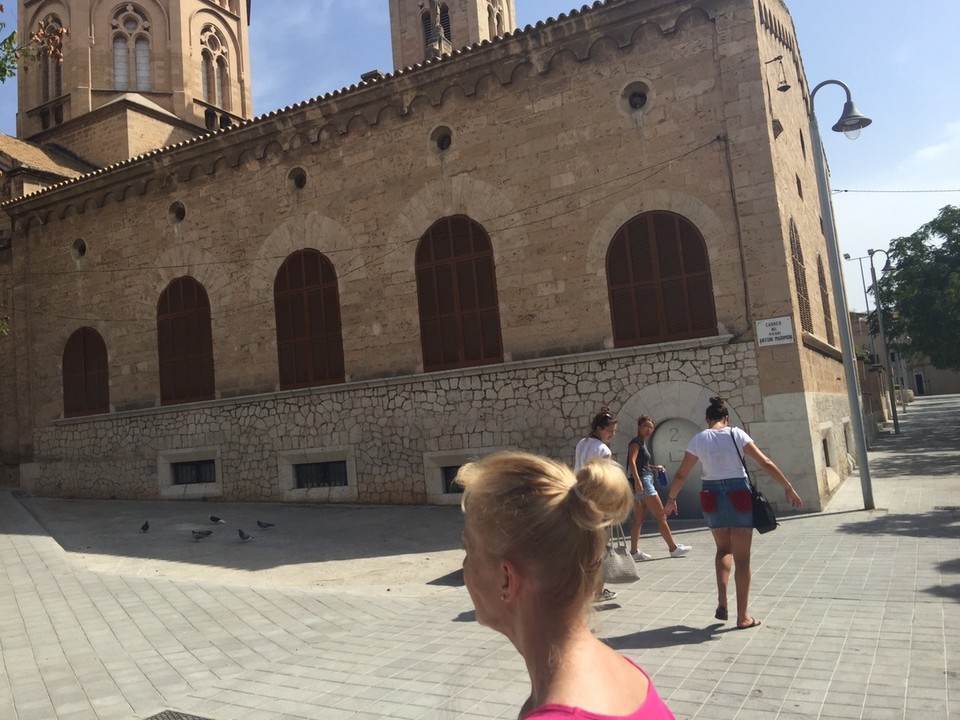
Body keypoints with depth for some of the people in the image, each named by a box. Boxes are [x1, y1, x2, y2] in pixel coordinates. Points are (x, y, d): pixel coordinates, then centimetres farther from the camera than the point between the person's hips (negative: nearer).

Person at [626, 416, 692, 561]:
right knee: (661, 516, -2)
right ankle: (673, 548, 7)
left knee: (639, 519, 7)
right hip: (642, 481, -10)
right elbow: (632, 462, -22)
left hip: (642, 483, 10)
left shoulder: (642, 443, 18)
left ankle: (634, 552, 7)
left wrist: (654, 468, 15)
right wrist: (637, 481, -32)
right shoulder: (636, 442, -9)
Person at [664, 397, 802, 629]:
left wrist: (671, 499, 16)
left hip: (712, 496, 2)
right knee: (742, 558, 8)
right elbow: (766, 463, -7)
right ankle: (743, 616, 14)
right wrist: (789, 488, -1)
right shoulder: (736, 434, -3)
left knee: (724, 549, 24)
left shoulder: (698, 439, 2)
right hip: (738, 495, -2)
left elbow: (681, 474, 4)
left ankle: (722, 601, 8)